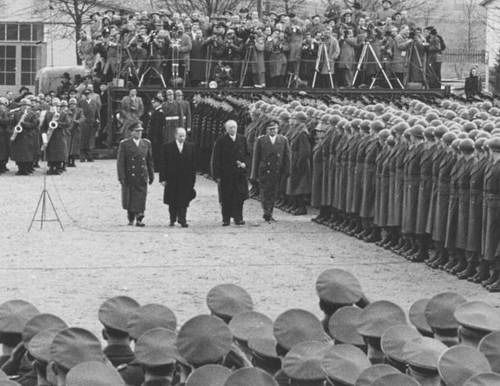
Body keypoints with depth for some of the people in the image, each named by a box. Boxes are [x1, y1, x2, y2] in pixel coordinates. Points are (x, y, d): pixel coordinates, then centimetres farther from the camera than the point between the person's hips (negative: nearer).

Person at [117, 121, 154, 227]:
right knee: (129, 199, 5)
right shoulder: (124, 144, -2)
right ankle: (131, 219, 21)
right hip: (129, 177, -2)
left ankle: (139, 219, -3)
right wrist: (121, 177, -10)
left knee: (141, 198, -5)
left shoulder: (146, 143, 9)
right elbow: (120, 162, -4)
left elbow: (150, 161, 14)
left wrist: (151, 175, 12)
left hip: (142, 177, 2)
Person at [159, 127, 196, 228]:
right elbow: (163, 164, 0)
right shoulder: (167, 147, 1)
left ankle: (182, 219, -2)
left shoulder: (190, 147, 6)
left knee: (184, 201, -5)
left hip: (186, 179, 0)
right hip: (172, 179, 0)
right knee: (172, 202, 6)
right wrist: (163, 178, -6)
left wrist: (193, 178, 1)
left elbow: (193, 164, 7)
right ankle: (172, 219, 18)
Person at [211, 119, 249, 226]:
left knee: (239, 197, 0)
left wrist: (244, 163, -5)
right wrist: (217, 175, -8)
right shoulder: (221, 141, -2)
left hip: (240, 173, 2)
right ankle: (226, 219, 9)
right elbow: (216, 159, -2)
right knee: (226, 198, 1)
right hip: (225, 174, -2)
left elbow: (247, 154, 16)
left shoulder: (242, 139, 9)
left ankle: (238, 218, 10)